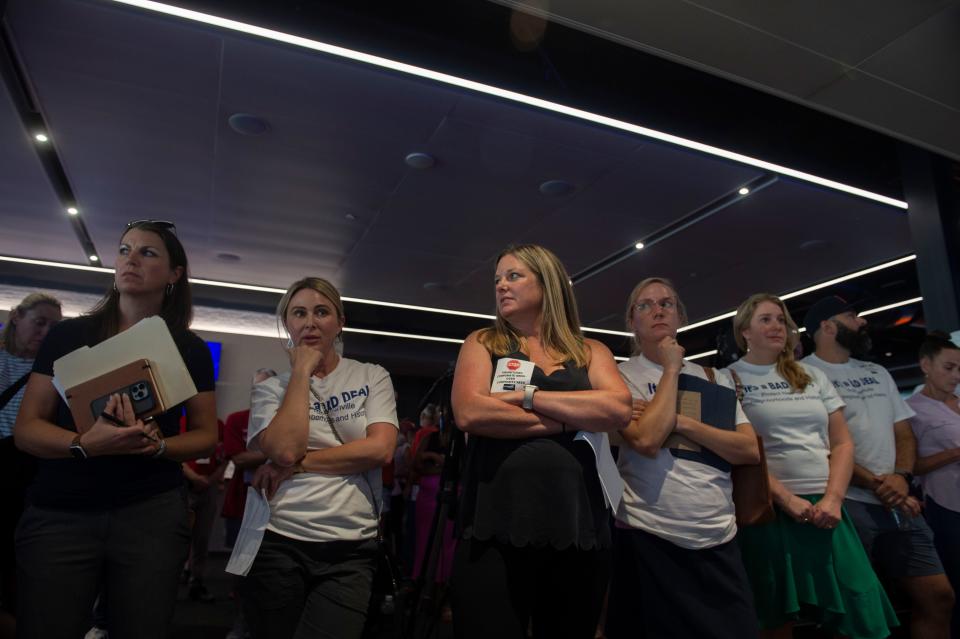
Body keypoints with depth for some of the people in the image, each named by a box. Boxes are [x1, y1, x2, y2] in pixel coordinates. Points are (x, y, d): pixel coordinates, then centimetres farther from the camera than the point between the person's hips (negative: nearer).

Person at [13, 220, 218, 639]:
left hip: (153, 512, 0)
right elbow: (26, 428, 0)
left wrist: (157, 446, -16)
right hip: (59, 514, 0)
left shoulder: (190, 349, 3)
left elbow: (207, 436, 5)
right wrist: (86, 444, -20)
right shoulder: (68, 335, 3)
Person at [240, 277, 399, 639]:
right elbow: (285, 449, -14)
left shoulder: (372, 377, 4)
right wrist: (302, 371, -7)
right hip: (278, 541, 1)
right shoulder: (270, 388, 5)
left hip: (351, 548, 0)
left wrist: (298, 464, -11)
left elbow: (380, 449, -10)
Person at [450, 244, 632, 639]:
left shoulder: (591, 352, 11)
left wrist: (529, 396, -10)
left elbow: (618, 410, -8)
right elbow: (469, 412, -11)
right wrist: (569, 420, -7)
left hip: (578, 527, 2)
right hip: (495, 527, -2)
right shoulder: (482, 343, 7)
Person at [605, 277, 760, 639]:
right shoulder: (623, 376, -3)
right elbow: (647, 440, -20)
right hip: (650, 539, -4)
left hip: (720, 540, 4)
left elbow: (750, 450, 1)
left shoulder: (715, 379, 11)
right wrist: (671, 369, -9)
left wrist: (680, 422, -12)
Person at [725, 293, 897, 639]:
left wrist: (833, 499, -4)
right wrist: (786, 499, -13)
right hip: (767, 510, -4)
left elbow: (842, 443, 10)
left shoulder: (813, 376, 14)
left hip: (825, 508, 5)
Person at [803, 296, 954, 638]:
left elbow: (903, 432, 16)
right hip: (846, 504, -7)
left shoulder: (878, 373, 19)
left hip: (898, 504, 7)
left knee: (938, 597, 8)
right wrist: (874, 483, -14)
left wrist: (901, 476, -4)